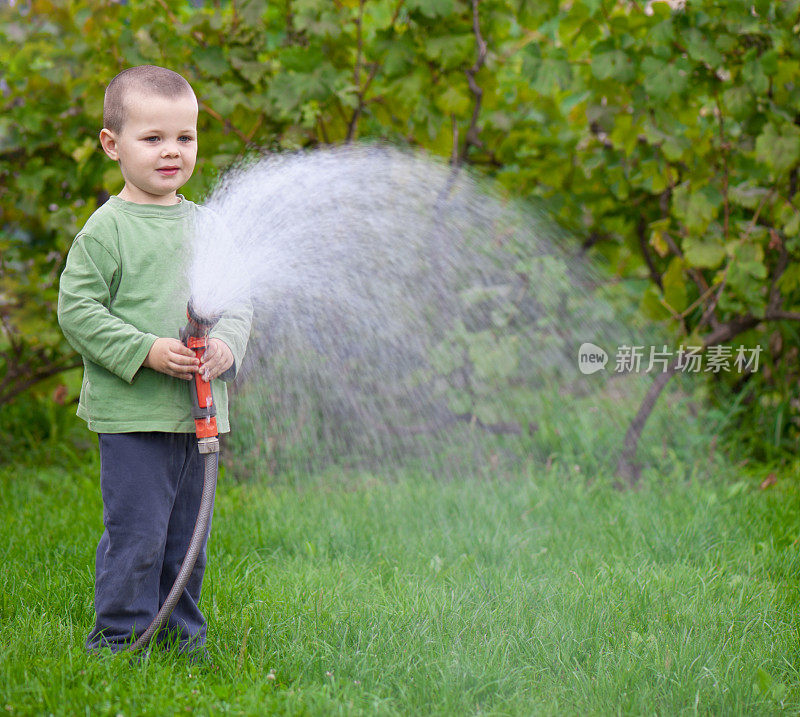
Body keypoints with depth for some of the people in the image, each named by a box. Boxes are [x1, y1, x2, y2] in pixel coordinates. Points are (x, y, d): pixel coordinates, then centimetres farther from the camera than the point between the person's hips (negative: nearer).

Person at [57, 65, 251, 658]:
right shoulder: (107, 230, -8)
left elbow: (238, 299, 14)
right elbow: (77, 309, -10)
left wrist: (226, 344, -8)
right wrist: (146, 351, -19)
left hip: (199, 410, 6)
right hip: (132, 414, -6)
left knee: (186, 534, 14)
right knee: (136, 535, -6)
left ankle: (181, 631, 27)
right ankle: (121, 639, 6)